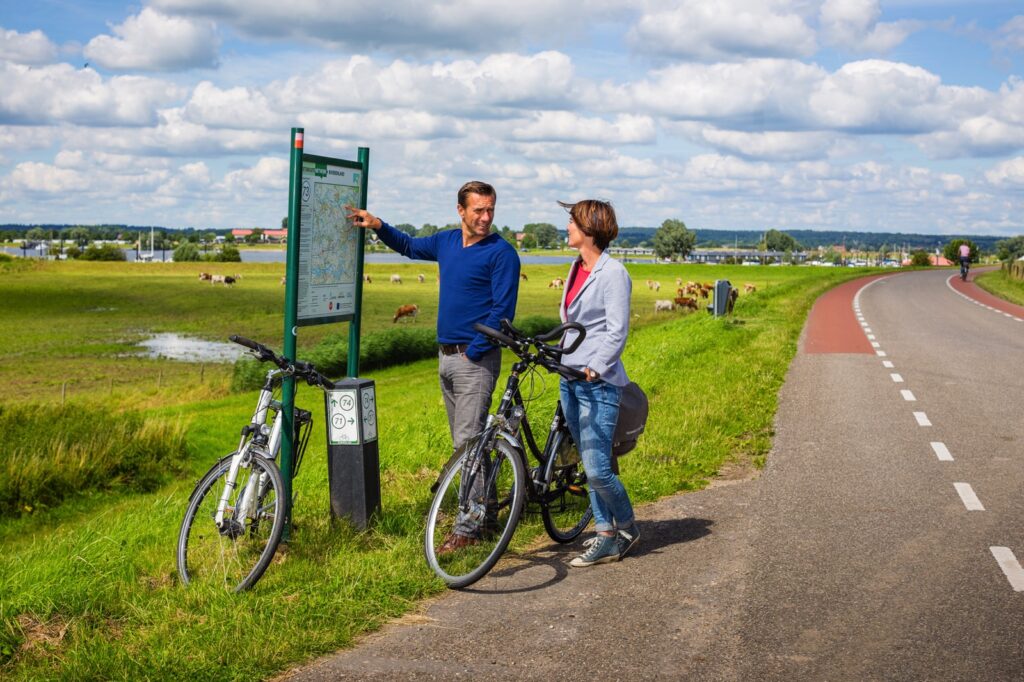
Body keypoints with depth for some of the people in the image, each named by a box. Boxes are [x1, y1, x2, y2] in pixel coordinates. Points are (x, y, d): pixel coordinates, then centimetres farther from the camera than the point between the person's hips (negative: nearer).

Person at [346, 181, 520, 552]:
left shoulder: (502, 253, -11)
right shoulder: (447, 241, 11)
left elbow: (502, 311, -15)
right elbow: (410, 246, 31)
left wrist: (474, 352, -16)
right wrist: (378, 226, 17)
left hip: (476, 358, -8)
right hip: (446, 355, 8)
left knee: (468, 441, -9)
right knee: (463, 441, 13)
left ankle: (467, 527, -6)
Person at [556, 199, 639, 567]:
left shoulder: (613, 273, -12)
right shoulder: (577, 269, 13)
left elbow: (617, 332, -18)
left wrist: (595, 367, -28)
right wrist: (560, 355, 17)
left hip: (599, 382, -9)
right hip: (570, 379, 9)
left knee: (597, 468, -9)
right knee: (589, 466, 11)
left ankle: (627, 528, 12)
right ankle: (605, 535, 18)